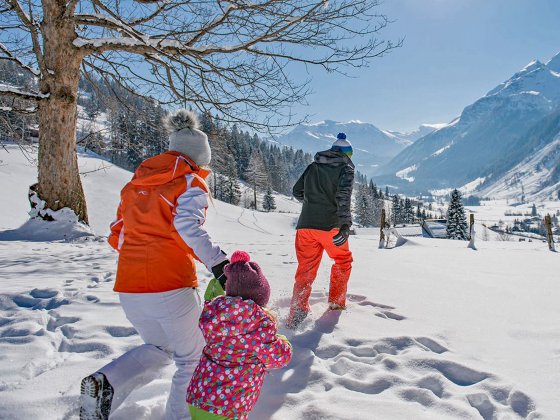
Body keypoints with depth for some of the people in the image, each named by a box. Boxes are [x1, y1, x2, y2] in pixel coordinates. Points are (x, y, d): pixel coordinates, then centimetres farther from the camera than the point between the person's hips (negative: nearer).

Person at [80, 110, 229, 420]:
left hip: (128, 289, 7)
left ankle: (106, 383, 4)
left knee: (159, 349, 26)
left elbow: (118, 235, 16)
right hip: (171, 289, -6)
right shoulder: (190, 184, -5)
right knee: (191, 360, 15)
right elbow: (188, 227, -24)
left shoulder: (136, 183, 15)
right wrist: (217, 263, -29)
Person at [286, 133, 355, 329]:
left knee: (306, 269, 9)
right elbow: (343, 196, -17)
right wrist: (346, 225, -24)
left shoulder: (313, 167, 14)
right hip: (331, 226, -3)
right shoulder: (345, 169, 0)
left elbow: (297, 191, 19)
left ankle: (296, 315, 1)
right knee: (343, 260, 23)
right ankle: (336, 301, 30)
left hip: (306, 225, 4)